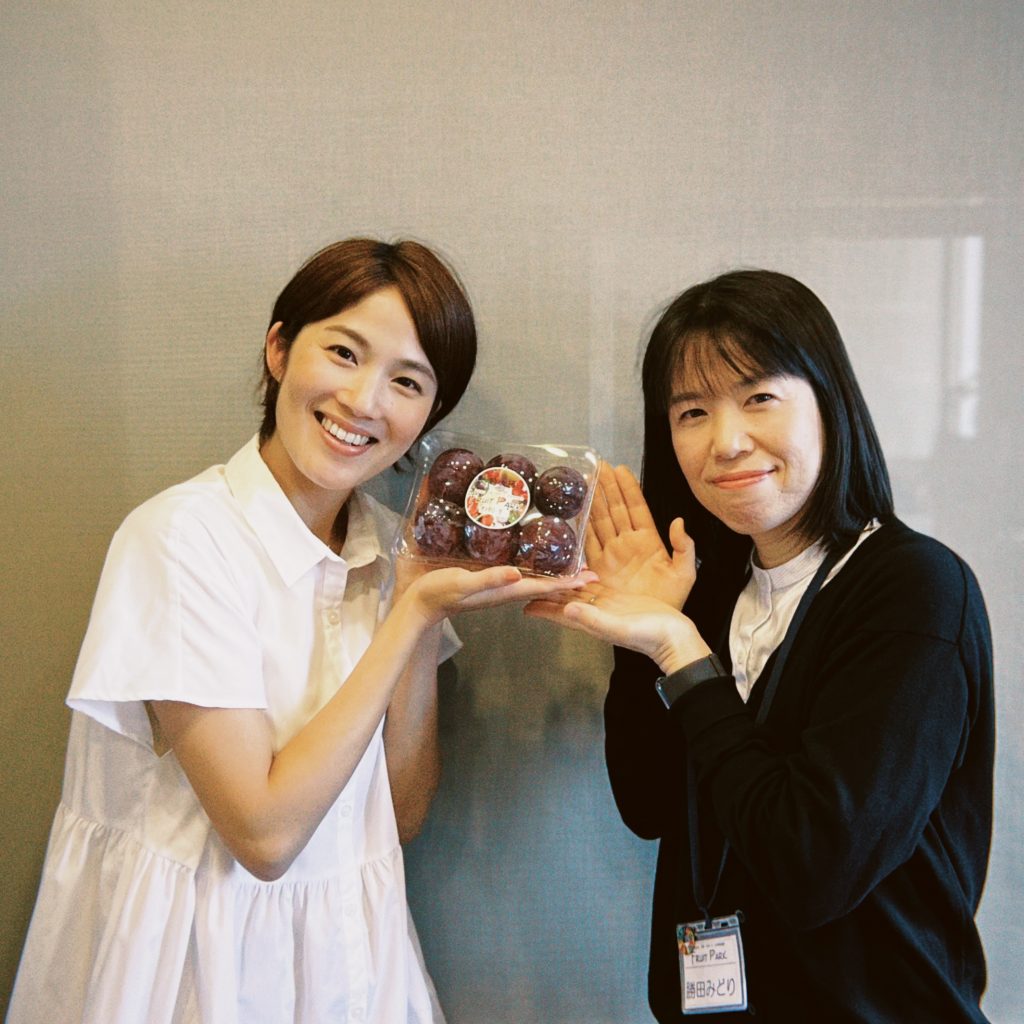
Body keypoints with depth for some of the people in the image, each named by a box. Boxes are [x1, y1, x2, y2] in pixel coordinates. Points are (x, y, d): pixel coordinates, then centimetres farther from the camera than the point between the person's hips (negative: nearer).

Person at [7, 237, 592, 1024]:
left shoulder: (388, 546, -2)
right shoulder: (185, 535, -20)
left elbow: (400, 817, -3)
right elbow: (265, 831, -21)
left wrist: (421, 612, -14)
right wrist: (417, 614, -22)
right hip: (199, 957, -5)